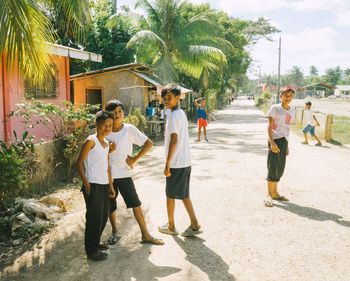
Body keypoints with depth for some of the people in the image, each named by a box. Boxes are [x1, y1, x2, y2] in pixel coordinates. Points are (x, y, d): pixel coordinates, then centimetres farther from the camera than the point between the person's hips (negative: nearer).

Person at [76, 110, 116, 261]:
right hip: (93, 185, -8)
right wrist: (86, 184, -15)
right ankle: (91, 250, 14)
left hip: (104, 185, 8)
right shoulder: (91, 141, -12)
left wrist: (110, 185, 15)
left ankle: (95, 243, 36)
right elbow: (79, 162, -12)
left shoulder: (106, 143, 11)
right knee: (94, 217, -1)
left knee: (104, 215, 18)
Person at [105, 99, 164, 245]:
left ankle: (145, 235, 12)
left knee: (135, 203, 1)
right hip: (107, 174, 2)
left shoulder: (129, 129, -8)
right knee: (110, 205, 14)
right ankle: (115, 232, 34)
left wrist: (134, 159, -11)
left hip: (124, 173, -2)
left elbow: (148, 143, -8)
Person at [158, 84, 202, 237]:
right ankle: (194, 225, 18)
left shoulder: (173, 115, -17)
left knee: (170, 195, 8)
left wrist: (167, 164, -18)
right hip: (185, 161, 9)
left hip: (176, 163, -9)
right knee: (184, 195, 16)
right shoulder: (181, 113, 11)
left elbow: (174, 140, -22)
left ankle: (171, 226, 22)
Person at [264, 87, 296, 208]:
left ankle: (274, 193, 26)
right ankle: (269, 195, 2)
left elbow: (287, 128, 17)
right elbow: (269, 126, -10)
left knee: (280, 169, 13)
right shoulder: (275, 108, -5)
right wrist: (272, 142, -20)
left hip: (284, 141, 7)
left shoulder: (292, 111, 13)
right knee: (273, 168, -5)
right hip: (275, 140, -7)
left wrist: (286, 145, 16)